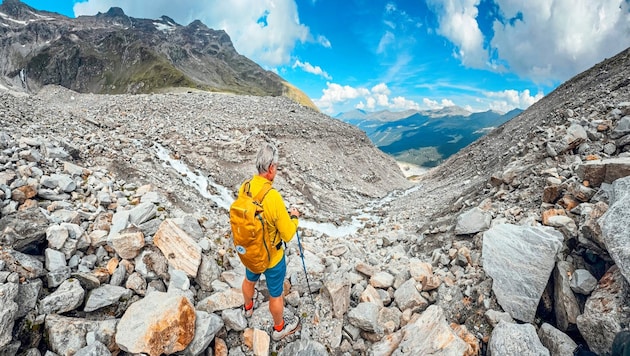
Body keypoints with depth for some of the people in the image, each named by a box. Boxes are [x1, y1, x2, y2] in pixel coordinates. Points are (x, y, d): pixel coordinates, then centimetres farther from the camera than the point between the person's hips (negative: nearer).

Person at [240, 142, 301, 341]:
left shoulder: (244, 188, -15)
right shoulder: (273, 197, -35)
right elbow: (288, 235, -24)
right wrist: (294, 217, -5)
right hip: (271, 257, -6)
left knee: (250, 280, 34)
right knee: (276, 295, 20)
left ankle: (248, 307, 64)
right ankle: (279, 328, 46)